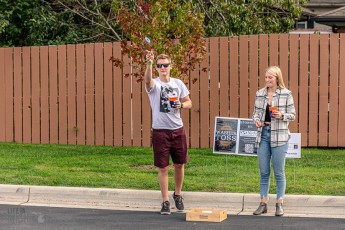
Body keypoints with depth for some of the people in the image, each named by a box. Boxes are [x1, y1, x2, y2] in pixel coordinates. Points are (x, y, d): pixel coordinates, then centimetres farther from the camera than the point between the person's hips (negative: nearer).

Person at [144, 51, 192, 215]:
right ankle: (165, 202, 12)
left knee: (179, 164, 13)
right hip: (160, 131, -3)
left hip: (178, 130, 3)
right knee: (163, 167, 1)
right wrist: (149, 63, -47)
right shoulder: (154, 84, -5)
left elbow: (188, 102, 13)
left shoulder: (178, 83, 6)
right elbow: (147, 80, -30)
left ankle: (177, 195, 34)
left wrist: (181, 105, -10)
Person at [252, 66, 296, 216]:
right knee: (263, 171, 7)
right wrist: (256, 120, -7)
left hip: (279, 136, -3)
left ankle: (279, 204, 12)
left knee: (279, 172, 2)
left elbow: (292, 115, 1)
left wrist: (281, 116, -18)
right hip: (263, 134, 3)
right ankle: (263, 203, 14)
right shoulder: (259, 94, 9)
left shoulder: (286, 94, -2)